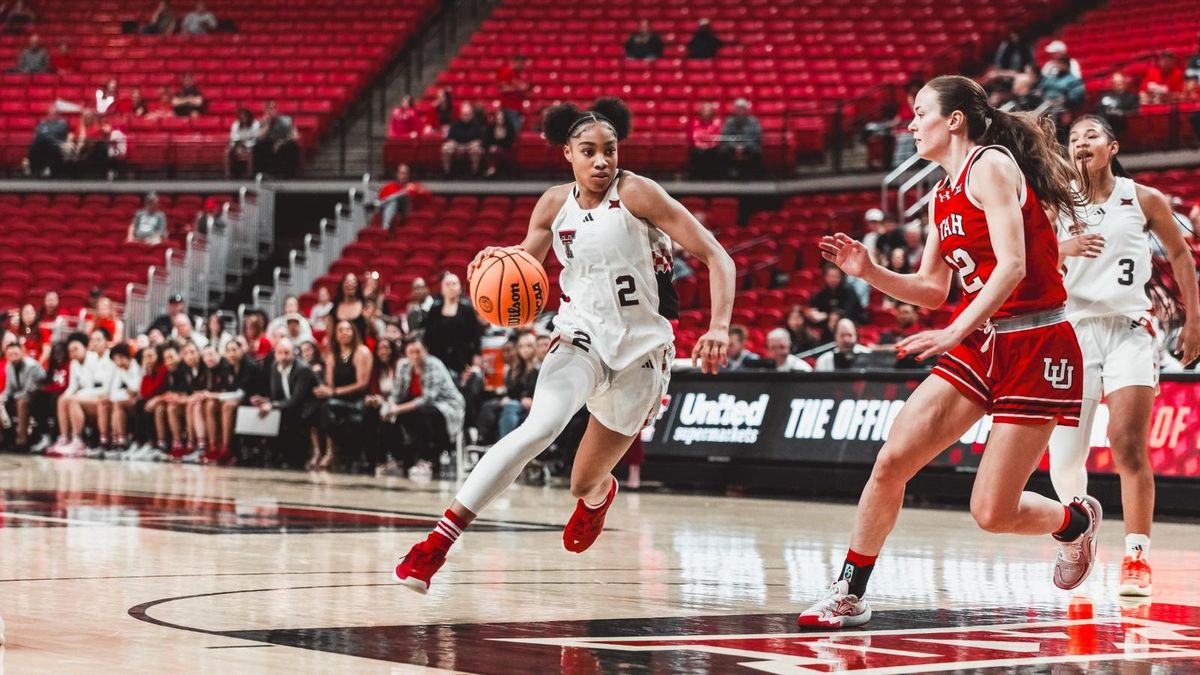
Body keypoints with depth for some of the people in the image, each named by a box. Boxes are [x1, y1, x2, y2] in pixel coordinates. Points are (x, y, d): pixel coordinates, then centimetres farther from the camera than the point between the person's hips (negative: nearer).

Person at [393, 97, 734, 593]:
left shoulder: (636, 193, -13)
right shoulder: (554, 204, 0)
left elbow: (716, 258, -13)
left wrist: (719, 326, -28)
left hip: (641, 349, -1)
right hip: (582, 335, 1)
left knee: (584, 485, 10)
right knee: (540, 427, -31)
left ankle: (599, 493, 53)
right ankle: (440, 539, -35)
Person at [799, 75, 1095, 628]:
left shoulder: (991, 166, -12)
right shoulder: (943, 195, 14)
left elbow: (1012, 265, -23)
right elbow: (932, 290, 18)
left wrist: (955, 332, -32)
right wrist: (868, 271, 3)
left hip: (1035, 349, -8)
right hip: (980, 345, 8)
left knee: (992, 513, -7)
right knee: (892, 461, -6)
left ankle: (1075, 521, 25)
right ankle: (848, 596, 4)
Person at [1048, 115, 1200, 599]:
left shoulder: (1144, 200, 3)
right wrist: (1063, 249, -23)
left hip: (1129, 329, -2)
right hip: (1074, 329, 2)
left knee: (1128, 444, -17)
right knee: (1064, 456, 1)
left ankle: (1136, 557, -15)